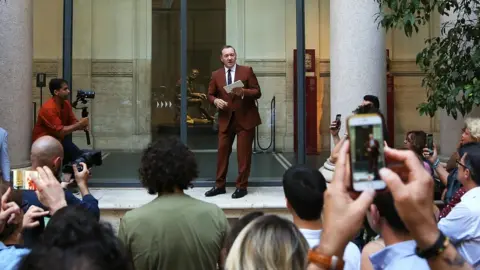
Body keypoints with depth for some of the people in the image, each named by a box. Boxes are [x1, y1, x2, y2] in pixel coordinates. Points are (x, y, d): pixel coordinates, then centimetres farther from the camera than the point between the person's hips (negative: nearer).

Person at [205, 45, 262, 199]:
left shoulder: (247, 71, -2)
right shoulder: (216, 75, 6)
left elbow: (257, 92, -5)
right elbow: (210, 94, 11)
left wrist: (243, 92, -23)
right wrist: (215, 100, -13)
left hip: (245, 118, -3)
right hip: (226, 119, 3)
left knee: (243, 154, 1)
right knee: (222, 152, 4)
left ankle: (242, 186, 10)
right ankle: (219, 185, 14)